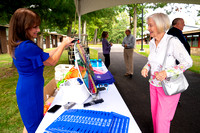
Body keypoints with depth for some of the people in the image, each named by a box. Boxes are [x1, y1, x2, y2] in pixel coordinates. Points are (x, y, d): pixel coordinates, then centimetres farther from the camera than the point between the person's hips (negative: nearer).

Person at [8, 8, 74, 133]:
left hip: (25, 89, 9)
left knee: (30, 123, 27)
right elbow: (52, 61, -18)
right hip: (31, 91, -9)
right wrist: (63, 44, -6)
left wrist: (62, 46, 6)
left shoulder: (19, 45, 3)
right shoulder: (27, 46, -28)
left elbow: (45, 56, 8)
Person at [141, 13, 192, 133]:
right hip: (154, 84, 6)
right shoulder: (152, 43, 0)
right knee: (155, 113, 20)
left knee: (162, 118, 5)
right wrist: (146, 68, -4)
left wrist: (167, 72, -27)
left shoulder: (173, 41, -20)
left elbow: (188, 62, -15)